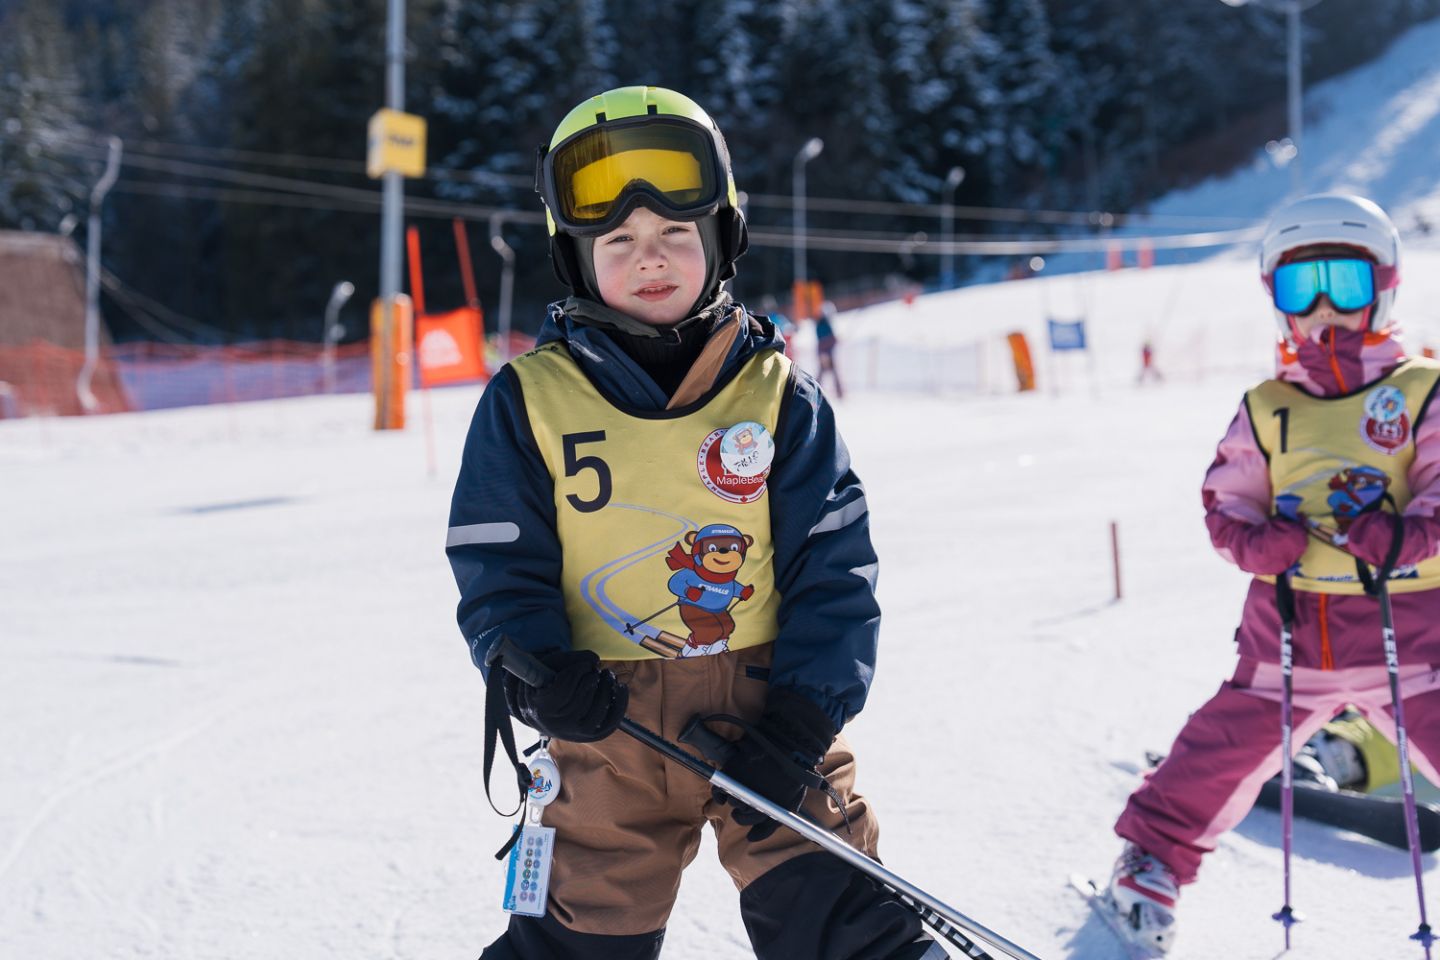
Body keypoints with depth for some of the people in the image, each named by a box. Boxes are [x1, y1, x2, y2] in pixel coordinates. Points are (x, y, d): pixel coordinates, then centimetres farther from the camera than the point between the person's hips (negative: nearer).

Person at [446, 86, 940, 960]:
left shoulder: (777, 393, 1)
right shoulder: (530, 400, 0)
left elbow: (832, 571, 0)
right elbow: (501, 568, 2)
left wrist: (803, 718, -12)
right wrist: (538, 673, -18)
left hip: (767, 709, 0)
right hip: (613, 729, 0)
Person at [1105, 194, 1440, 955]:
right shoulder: (1266, 410, 10)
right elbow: (1224, 505, 8)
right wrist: (1260, 541, -13)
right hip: (1289, 629, 2)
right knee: (1222, 753, 6)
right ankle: (1152, 862, 27)